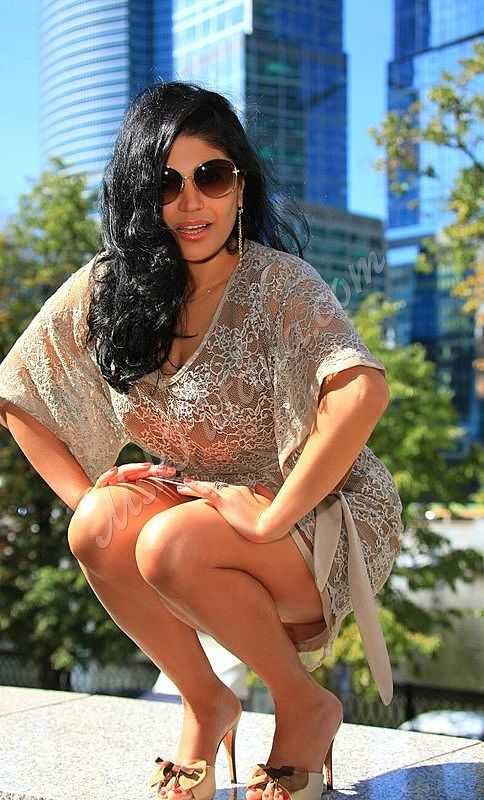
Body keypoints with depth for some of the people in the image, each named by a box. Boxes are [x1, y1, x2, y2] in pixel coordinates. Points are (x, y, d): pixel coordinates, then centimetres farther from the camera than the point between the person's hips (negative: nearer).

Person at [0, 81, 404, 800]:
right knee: (103, 526, -24)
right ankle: (205, 703, -1)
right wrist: (86, 495, -8)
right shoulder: (107, 290, -5)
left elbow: (364, 390, -36)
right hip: (201, 504, 5)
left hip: (322, 520, -4)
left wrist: (271, 518, -33)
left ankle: (304, 704, -5)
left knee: (169, 546, -30)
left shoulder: (278, 282, -20)